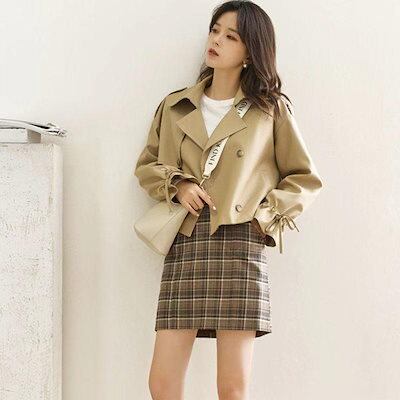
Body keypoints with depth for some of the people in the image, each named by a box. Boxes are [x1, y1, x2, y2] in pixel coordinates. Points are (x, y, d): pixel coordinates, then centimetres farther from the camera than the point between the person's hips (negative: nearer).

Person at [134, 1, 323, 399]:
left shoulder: (271, 109, 9)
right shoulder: (175, 107, 16)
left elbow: (304, 178, 13)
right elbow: (146, 165, 24)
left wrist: (265, 212, -2)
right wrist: (178, 184, 3)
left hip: (240, 245, -3)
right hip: (184, 246, 3)